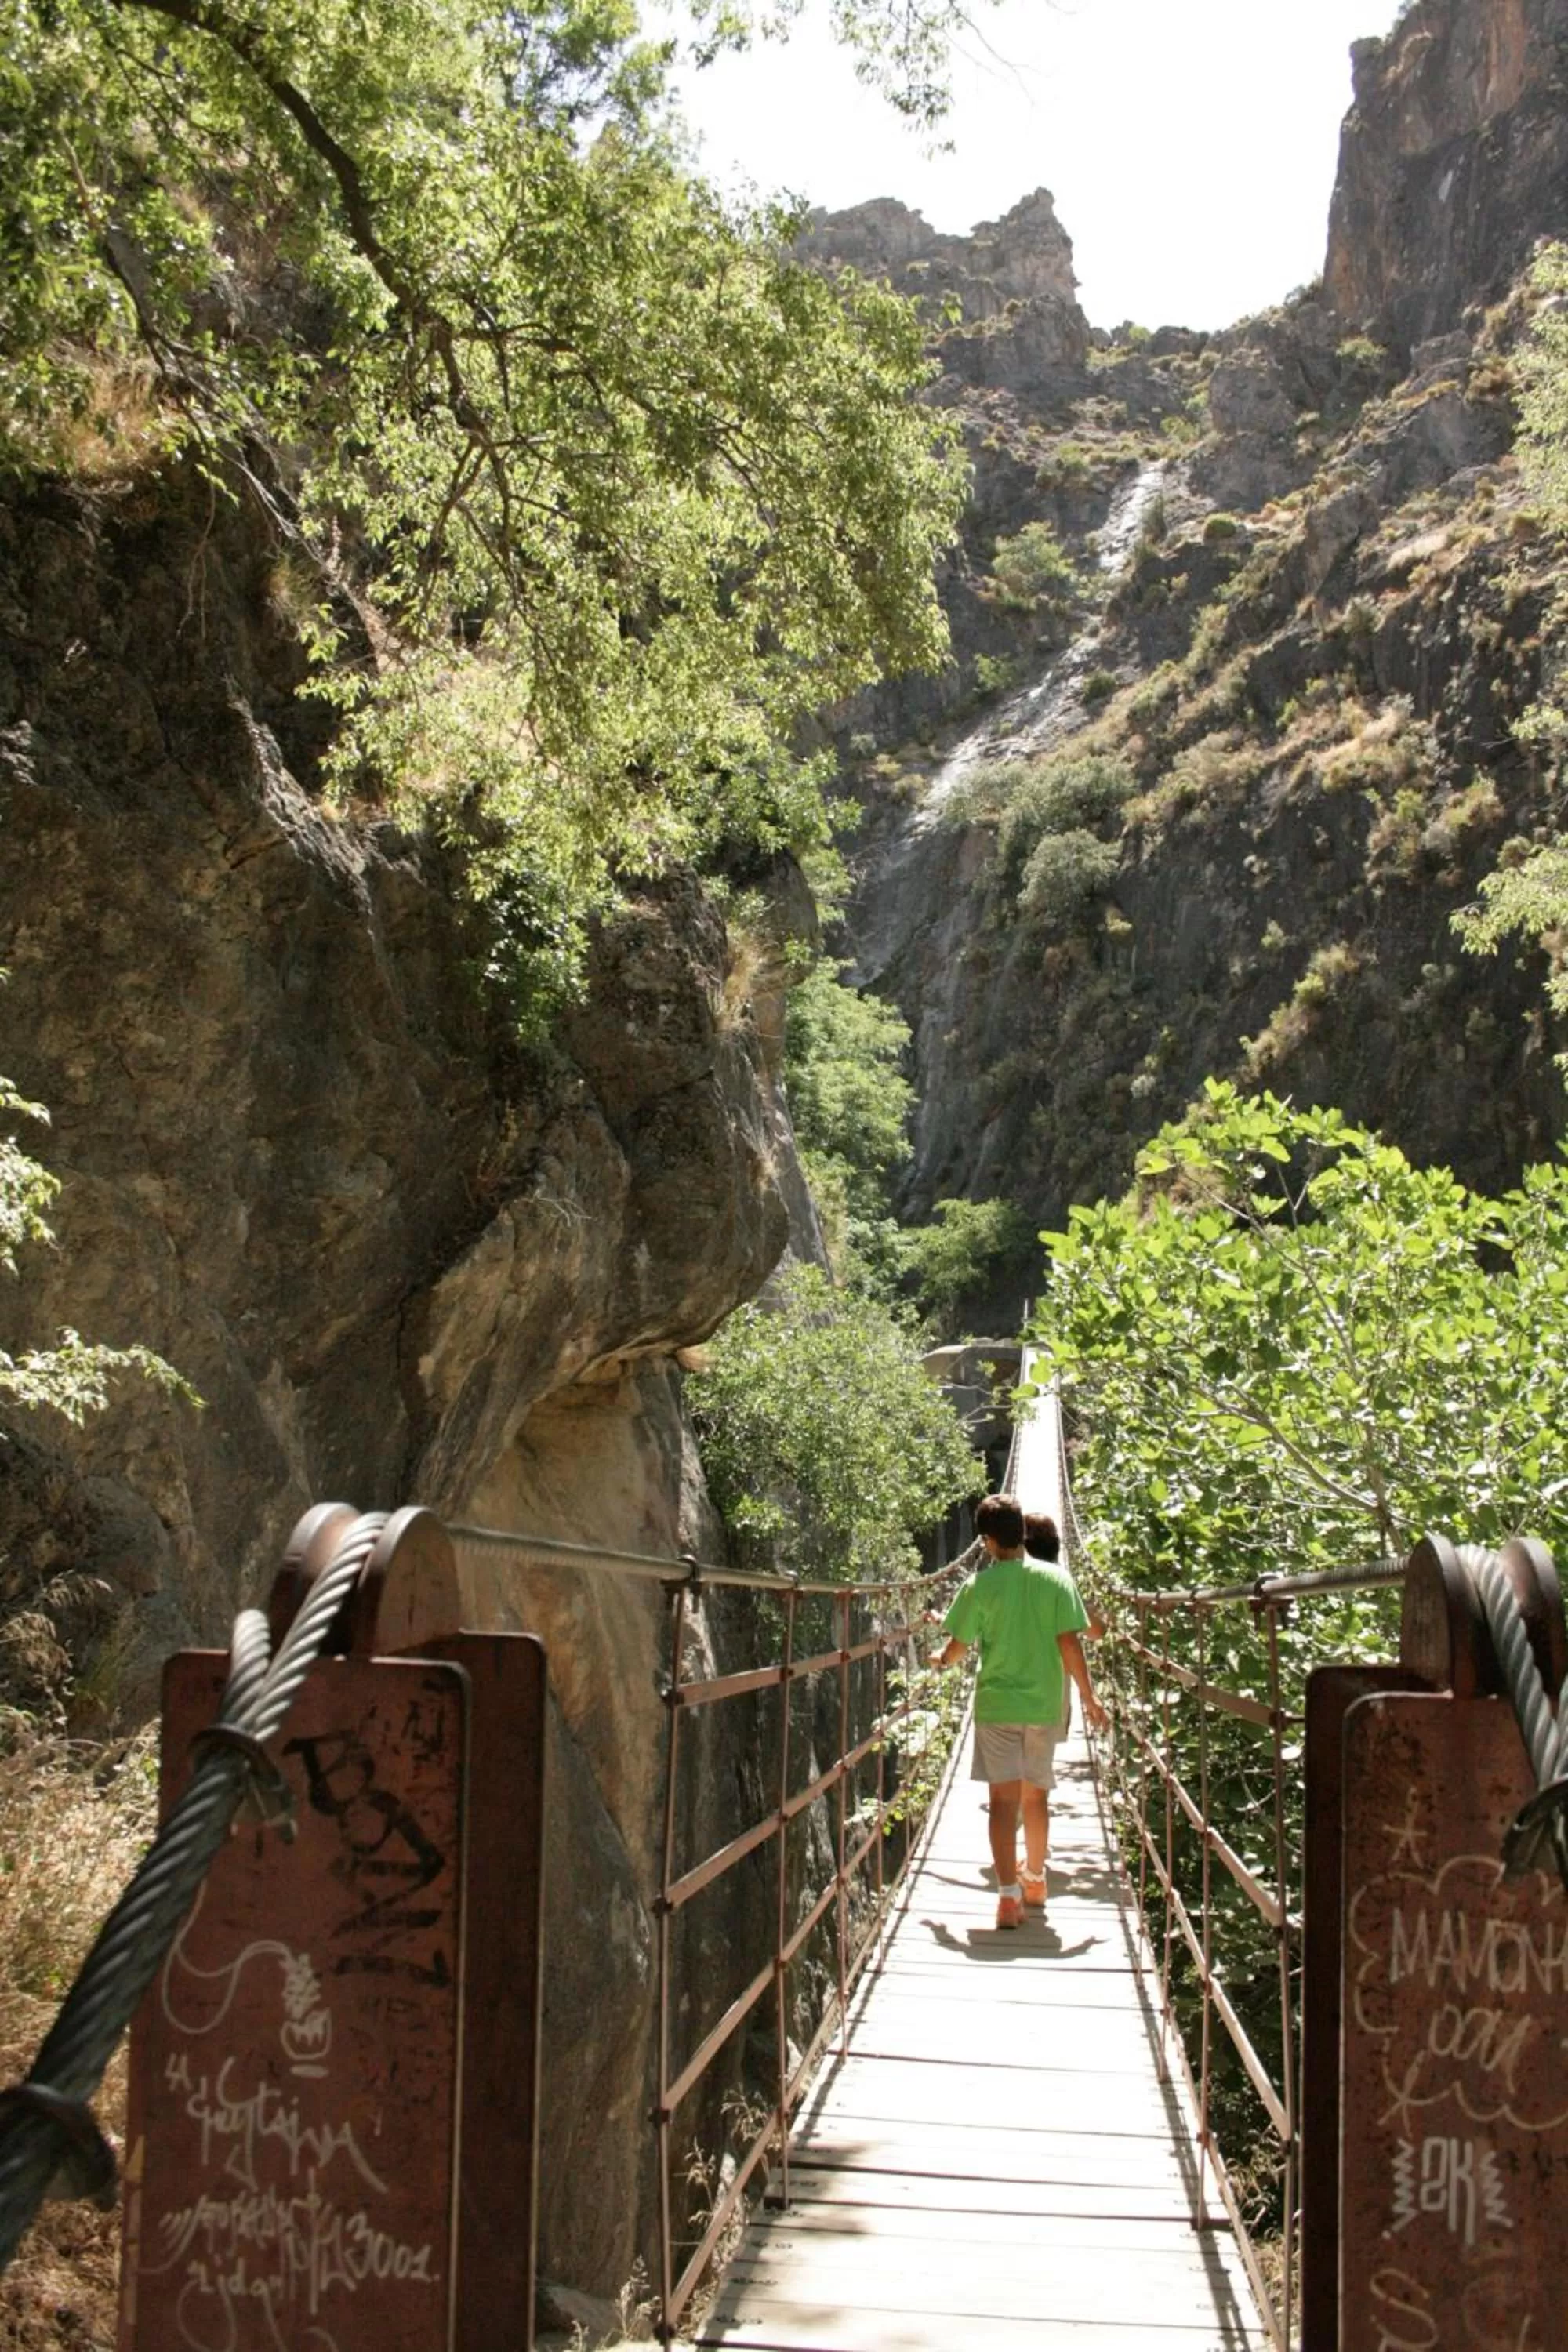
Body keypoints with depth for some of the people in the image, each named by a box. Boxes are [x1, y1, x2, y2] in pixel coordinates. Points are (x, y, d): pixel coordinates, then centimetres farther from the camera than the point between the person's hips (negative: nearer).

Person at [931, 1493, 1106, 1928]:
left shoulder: (980, 1585, -7)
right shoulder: (1056, 1578, -3)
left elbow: (957, 1647, -2)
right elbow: (1069, 1643, -6)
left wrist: (940, 1659, 21)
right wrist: (1089, 1697, 3)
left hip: (996, 1705, -2)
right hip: (1045, 1705, 2)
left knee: (1004, 1799, -2)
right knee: (1036, 1797, 17)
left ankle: (1009, 1896, -11)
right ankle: (1034, 1882, 33)